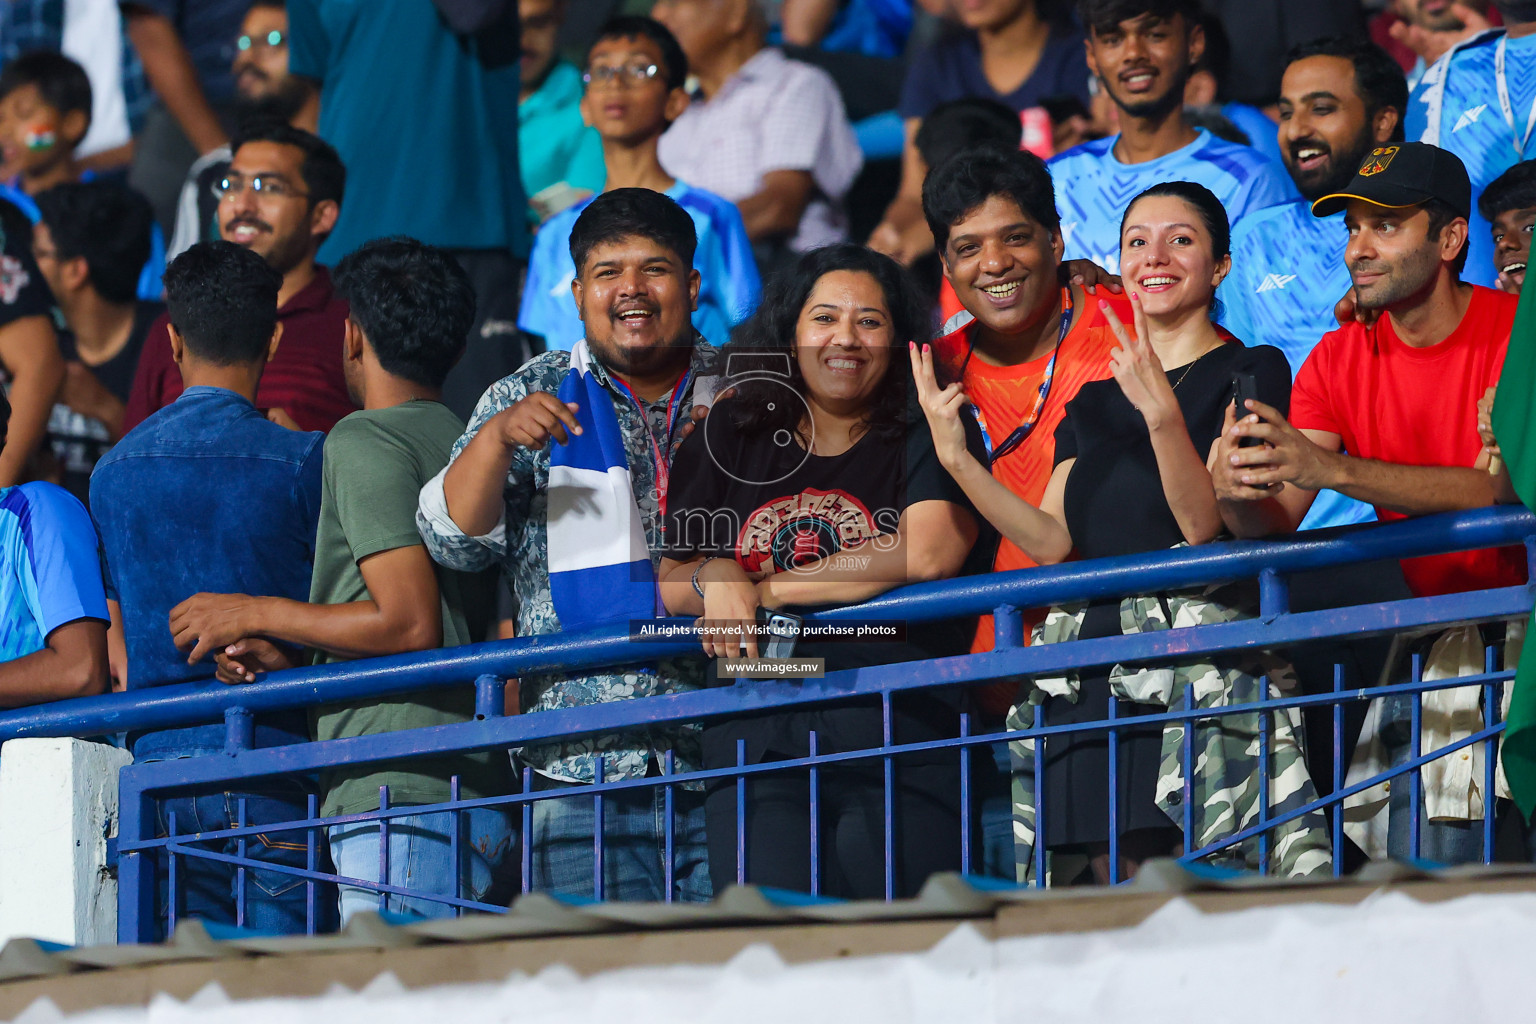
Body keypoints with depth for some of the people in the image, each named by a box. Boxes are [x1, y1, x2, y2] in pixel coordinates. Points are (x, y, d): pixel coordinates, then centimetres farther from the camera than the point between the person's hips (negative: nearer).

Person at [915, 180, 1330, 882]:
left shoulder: (1249, 371, 5)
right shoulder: (1094, 403, 22)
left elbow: (1204, 522, -9)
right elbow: (1053, 542, 10)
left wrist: (1162, 411, -24)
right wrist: (956, 458, -1)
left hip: (1195, 665, -5)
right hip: (1090, 675, 5)